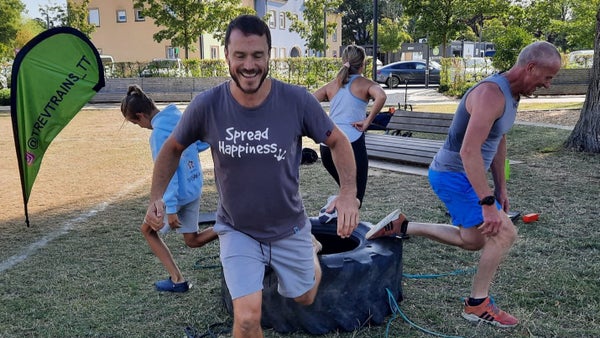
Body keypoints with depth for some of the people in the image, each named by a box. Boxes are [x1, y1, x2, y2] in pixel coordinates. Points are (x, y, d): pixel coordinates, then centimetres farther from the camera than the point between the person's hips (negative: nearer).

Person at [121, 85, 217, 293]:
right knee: (192, 241, 17)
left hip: (178, 194, -8)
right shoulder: (180, 117, 2)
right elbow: (203, 143, 11)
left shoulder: (159, 134, -22)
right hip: (195, 190, 8)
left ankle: (177, 280, 13)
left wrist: (171, 208, -23)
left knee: (148, 230, 16)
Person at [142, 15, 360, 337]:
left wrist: (348, 193, -21)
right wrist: (156, 196, -12)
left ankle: (308, 247, 55)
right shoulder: (206, 105, -19)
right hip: (237, 230, -1)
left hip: (289, 226, 1)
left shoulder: (297, 100, -20)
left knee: (304, 299, 23)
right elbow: (173, 148, 0)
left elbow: (337, 141, -6)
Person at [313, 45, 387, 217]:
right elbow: (381, 96, -18)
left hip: (327, 146, 5)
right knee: (355, 198, 5)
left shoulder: (332, 85, 16)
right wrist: (367, 121, -11)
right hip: (352, 143, -5)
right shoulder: (365, 83, 4)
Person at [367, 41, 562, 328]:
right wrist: (487, 203, -33)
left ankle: (401, 227, 19)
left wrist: (501, 187, 18)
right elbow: (469, 151, -33)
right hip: (454, 176, -10)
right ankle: (477, 305, 7)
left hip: (462, 175, 10)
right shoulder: (491, 94, -25)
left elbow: (499, 142, 18)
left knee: (472, 241, 20)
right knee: (504, 233, -8)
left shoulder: (511, 94, 7)